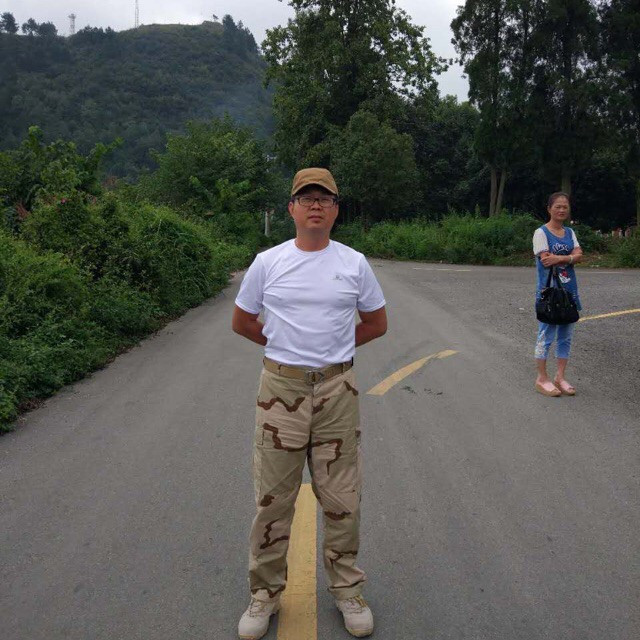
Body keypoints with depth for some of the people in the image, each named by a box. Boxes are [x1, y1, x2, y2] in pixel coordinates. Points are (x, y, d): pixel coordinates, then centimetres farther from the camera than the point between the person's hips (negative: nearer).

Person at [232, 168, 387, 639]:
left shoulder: (354, 263, 2)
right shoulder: (267, 263, 0)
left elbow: (376, 323, 12)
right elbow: (241, 321, 11)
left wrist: (333, 348, 6)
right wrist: (287, 347, 8)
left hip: (338, 389, 1)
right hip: (281, 388, 0)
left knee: (341, 498, 10)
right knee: (273, 498, 8)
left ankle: (347, 588, 30)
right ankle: (266, 593, 26)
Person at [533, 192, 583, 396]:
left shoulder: (569, 232, 12)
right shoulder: (541, 232, -6)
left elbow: (578, 255, -2)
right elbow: (545, 260, -16)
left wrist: (559, 258, -18)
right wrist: (570, 257, -8)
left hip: (569, 290, 6)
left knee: (565, 336, 9)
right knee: (546, 335, -1)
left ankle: (560, 377, 19)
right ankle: (542, 379, 8)